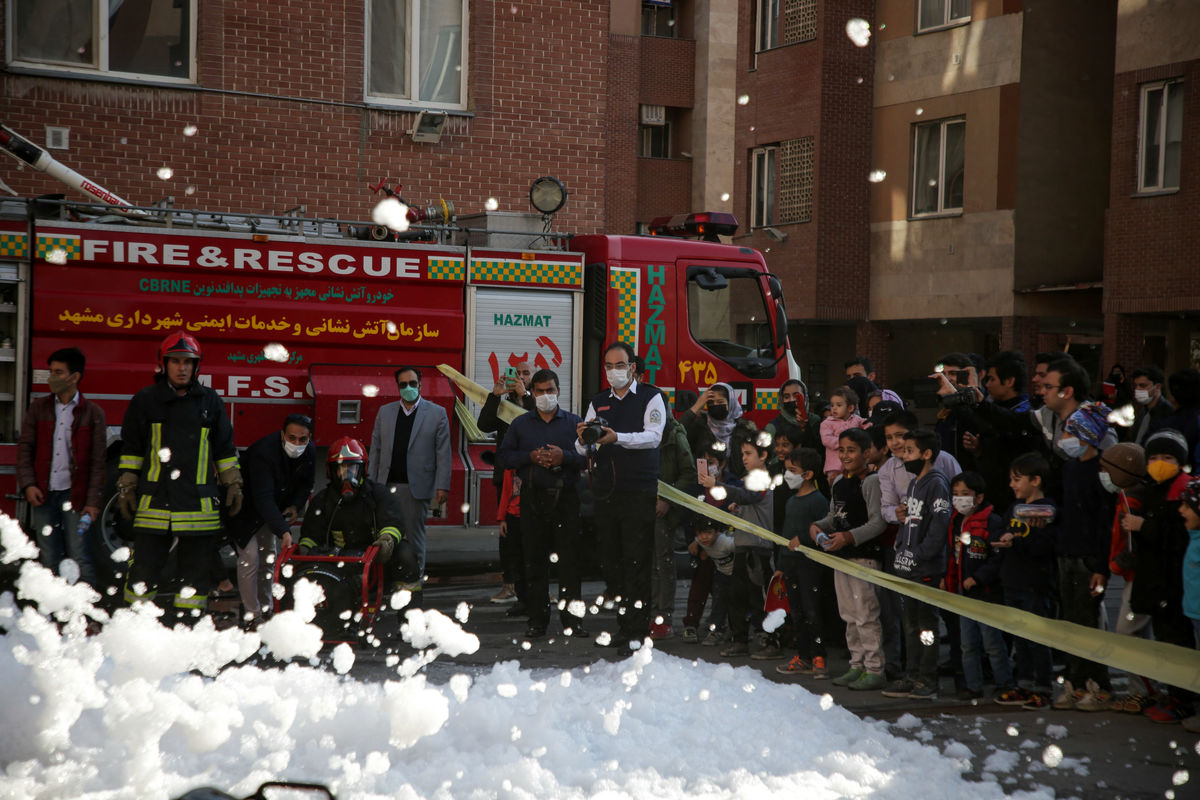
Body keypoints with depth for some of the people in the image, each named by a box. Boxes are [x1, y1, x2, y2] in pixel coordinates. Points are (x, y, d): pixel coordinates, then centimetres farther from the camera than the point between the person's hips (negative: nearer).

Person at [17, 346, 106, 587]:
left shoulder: (93, 413, 1)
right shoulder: (38, 408, 8)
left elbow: (98, 461, 0)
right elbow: (24, 448, 8)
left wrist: (92, 502, -6)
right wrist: (28, 484, -6)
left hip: (74, 495, -3)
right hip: (43, 495, 3)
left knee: (79, 556, -5)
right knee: (49, 558, 7)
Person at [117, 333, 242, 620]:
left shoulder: (210, 402, 10)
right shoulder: (145, 401, 6)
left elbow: (225, 449, 16)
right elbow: (131, 449, 11)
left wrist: (233, 484, 12)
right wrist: (126, 487, 6)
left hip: (199, 505, 2)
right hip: (154, 501, -1)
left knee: (197, 571, 5)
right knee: (145, 568, -2)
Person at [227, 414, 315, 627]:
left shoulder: (309, 452, -13)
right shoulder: (264, 453, -37)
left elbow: (305, 484, 5)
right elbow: (263, 498, -43)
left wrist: (295, 506, -15)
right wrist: (283, 531, -51)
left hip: (274, 507, 7)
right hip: (245, 507, -7)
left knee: (268, 555, 13)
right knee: (250, 557, -14)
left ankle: (266, 608, 24)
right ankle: (252, 616, -8)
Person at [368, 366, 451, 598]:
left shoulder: (436, 413, 3)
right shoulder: (385, 412, 13)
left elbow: (443, 453, 0)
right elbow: (375, 450, 13)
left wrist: (442, 486, -7)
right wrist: (371, 483, 7)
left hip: (417, 486, -3)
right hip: (387, 485, 3)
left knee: (415, 535, 1)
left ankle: (415, 580, 10)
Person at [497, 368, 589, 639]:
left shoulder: (574, 423, 8)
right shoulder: (520, 424, 13)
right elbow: (504, 456, 8)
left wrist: (564, 457, -14)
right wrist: (531, 457, -7)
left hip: (566, 498, -1)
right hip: (533, 498, 1)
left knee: (570, 560, -2)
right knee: (534, 561, 2)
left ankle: (572, 618, 4)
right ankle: (537, 621, 7)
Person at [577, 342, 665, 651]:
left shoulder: (651, 397, 3)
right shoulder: (598, 403, 16)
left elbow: (653, 437, -12)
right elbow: (584, 451, 9)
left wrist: (617, 437, -26)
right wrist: (584, 439, -16)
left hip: (639, 493, -5)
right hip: (605, 493, 5)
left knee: (637, 563, -7)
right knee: (611, 560, 7)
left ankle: (634, 631, -6)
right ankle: (621, 624, 15)